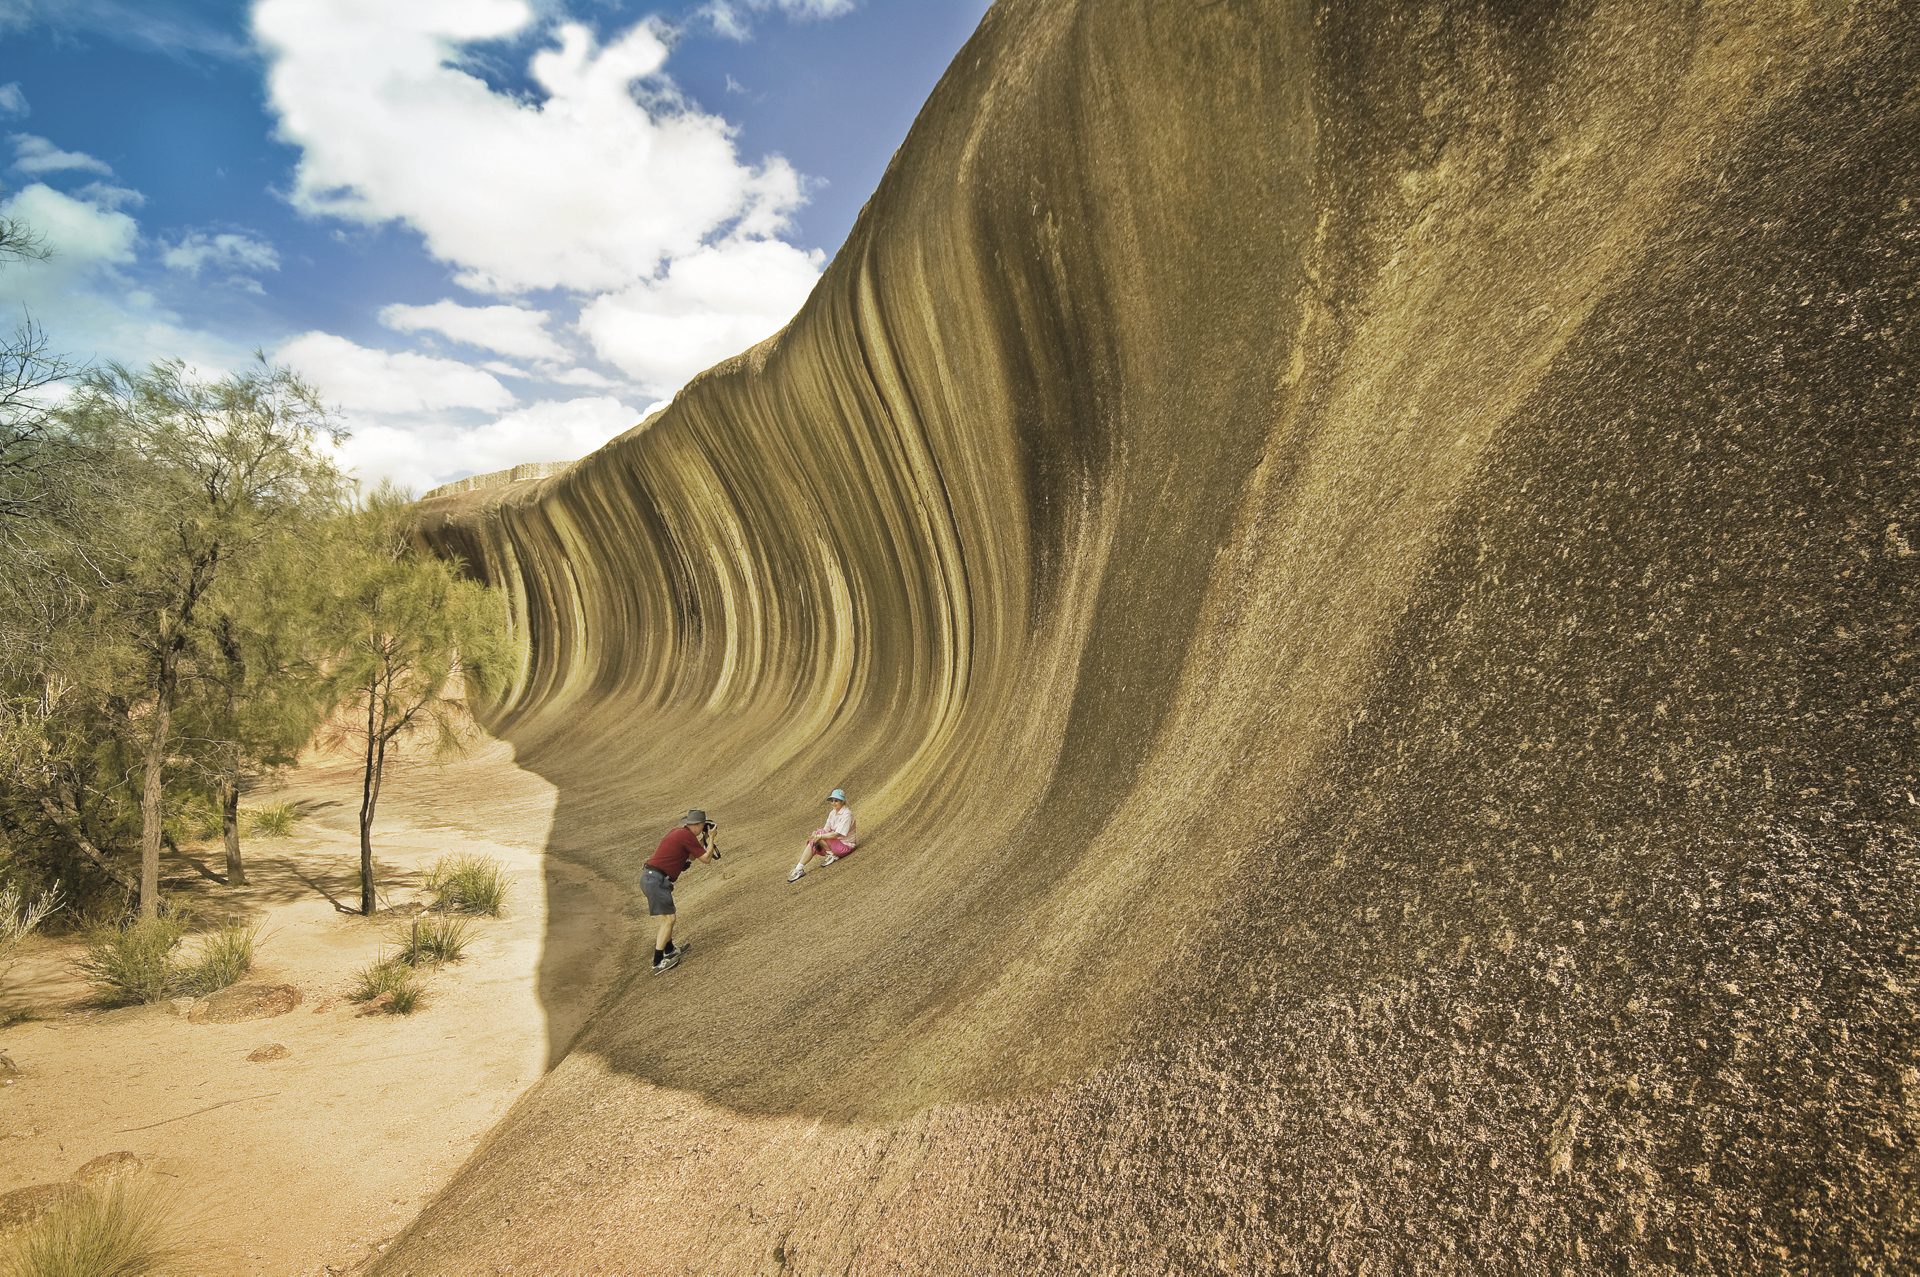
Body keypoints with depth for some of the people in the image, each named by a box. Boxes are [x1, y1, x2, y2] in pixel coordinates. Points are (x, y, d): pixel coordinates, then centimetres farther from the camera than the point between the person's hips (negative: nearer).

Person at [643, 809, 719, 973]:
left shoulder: (678, 833, 17)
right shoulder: (687, 836, -11)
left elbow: (691, 856, 30)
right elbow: (706, 858, -3)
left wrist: (707, 843, 26)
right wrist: (711, 838, 9)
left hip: (648, 877, 10)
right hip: (656, 880, -10)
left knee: (668, 916, 23)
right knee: (668, 919, -9)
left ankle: (669, 951, 37)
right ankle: (658, 962, -9)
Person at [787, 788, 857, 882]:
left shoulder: (847, 814, -18)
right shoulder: (833, 813, 10)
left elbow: (836, 834, -24)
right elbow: (826, 830, 7)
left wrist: (820, 836, -27)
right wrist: (815, 835, -14)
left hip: (845, 845, -8)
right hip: (834, 843, 8)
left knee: (819, 833, -23)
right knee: (812, 844, -11)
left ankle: (832, 855, -10)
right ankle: (799, 869, -7)